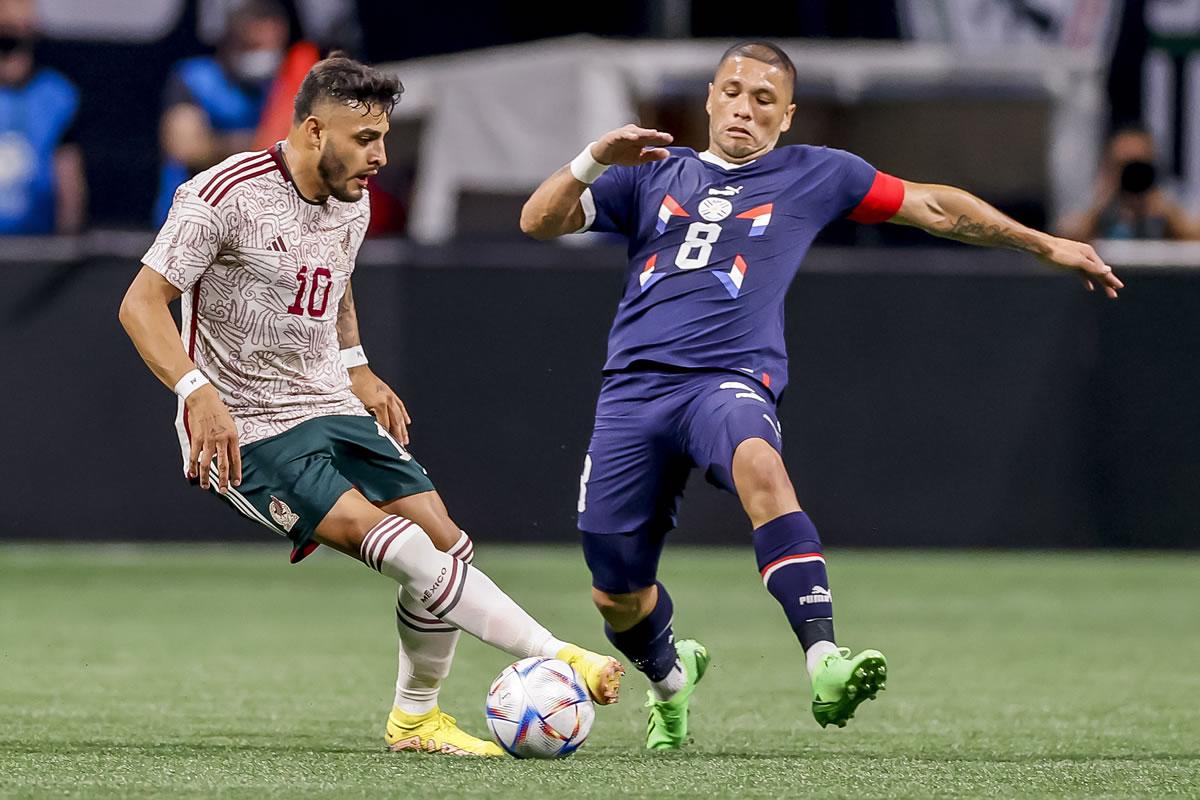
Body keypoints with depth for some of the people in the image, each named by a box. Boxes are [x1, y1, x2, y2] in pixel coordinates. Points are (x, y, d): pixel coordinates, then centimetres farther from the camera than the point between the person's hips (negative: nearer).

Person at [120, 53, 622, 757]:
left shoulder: (353, 204, 8)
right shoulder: (228, 196, -17)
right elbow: (142, 304, -18)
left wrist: (358, 372, 16)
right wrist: (199, 393, -30)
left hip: (333, 410, 8)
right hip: (247, 431, -8)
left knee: (447, 545, -1)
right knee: (394, 545, -22)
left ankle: (417, 718, 17)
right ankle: (557, 658, -21)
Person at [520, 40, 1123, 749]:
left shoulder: (812, 176, 16)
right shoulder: (655, 172, 19)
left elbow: (934, 207, 21)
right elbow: (539, 221, 12)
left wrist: (1045, 245, 19)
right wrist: (596, 158, -6)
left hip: (731, 378, -3)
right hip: (635, 385, 3)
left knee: (759, 465, -39)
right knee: (617, 596, 3)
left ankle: (825, 664, -51)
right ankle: (671, 676, 40)